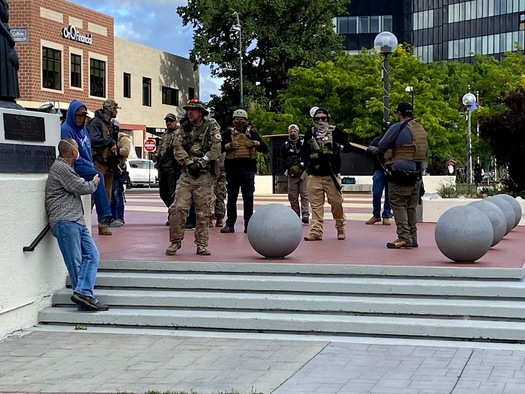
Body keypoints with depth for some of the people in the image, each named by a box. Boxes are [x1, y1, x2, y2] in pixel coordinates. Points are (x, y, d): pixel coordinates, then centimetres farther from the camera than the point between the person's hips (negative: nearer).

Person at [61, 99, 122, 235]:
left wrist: (91, 165, 7)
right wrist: (89, 165, -12)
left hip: (86, 166, 8)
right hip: (74, 167, -8)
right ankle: (105, 218, -33)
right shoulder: (66, 129, -7)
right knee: (97, 176, -29)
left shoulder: (83, 129, 19)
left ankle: (103, 223, -17)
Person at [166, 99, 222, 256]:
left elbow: (216, 147, -7)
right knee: (178, 208, -8)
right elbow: (177, 147, 1)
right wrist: (189, 162, -12)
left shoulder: (212, 127, 4)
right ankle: (175, 242, 2)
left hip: (205, 176, -2)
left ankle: (202, 244, 9)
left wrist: (202, 162, -15)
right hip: (186, 174, 2)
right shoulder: (183, 128, 13)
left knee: (203, 211, 2)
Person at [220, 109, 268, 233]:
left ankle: (249, 225, 6)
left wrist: (255, 143, -11)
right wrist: (228, 146, -13)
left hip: (248, 168, 0)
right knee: (231, 197, 5)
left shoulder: (252, 132, 7)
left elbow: (264, 149, 7)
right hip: (232, 168, 0)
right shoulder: (228, 133, 6)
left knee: (248, 198, 3)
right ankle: (230, 224, 10)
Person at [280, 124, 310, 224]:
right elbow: (283, 159, 5)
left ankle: (305, 216, -13)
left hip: (303, 172, -3)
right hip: (291, 173, 3)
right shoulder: (285, 145, 12)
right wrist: (291, 167, -11)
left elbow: (308, 157, -3)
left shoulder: (304, 143, 5)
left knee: (304, 195, -9)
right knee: (292, 196, 2)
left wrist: (300, 166, -14)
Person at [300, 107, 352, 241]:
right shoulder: (310, 133, 11)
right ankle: (316, 231, 0)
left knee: (336, 202, 0)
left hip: (331, 175, -2)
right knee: (316, 204, -1)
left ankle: (341, 229, 16)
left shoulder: (336, 132, 4)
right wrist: (308, 148, -5)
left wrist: (338, 147, -17)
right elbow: (302, 152, 18)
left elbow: (348, 147, 3)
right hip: (314, 175, 2)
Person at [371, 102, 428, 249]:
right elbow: (425, 150, 22)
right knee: (411, 207, 13)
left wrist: (372, 149, 16)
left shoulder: (398, 128, -10)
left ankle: (404, 237, -10)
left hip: (401, 174, -7)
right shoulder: (421, 129, 12)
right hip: (417, 174, 7)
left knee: (399, 205, -3)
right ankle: (412, 238, 15)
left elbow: (381, 147, -4)